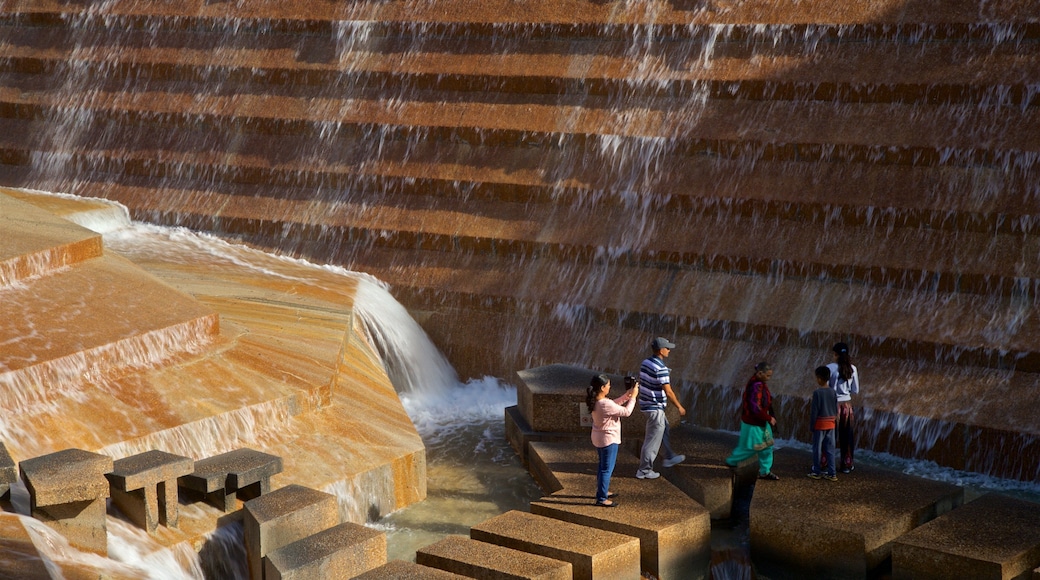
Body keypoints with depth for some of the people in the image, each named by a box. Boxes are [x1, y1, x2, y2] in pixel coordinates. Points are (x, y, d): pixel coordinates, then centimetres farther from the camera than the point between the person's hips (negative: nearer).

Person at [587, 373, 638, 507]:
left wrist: (627, 394, 6)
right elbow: (626, 412, -22)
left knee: (603, 466, 24)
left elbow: (615, 404, 12)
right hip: (608, 439, -10)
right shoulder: (605, 404, -31)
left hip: (598, 438, 10)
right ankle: (601, 499, 8)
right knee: (607, 469, 2)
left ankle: (602, 491, 38)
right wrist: (633, 396, -12)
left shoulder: (595, 401, -2)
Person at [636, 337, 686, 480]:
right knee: (653, 440, 1)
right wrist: (679, 407, -9)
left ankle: (669, 458, 40)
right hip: (655, 408, -9)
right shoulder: (661, 369, -24)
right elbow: (668, 392, -22)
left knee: (664, 429, 26)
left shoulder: (645, 363, 3)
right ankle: (644, 470, 8)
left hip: (646, 403, 9)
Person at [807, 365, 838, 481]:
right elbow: (836, 409, 8)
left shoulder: (817, 392, -15)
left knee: (817, 448, 6)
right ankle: (832, 473, 5)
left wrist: (811, 424, -6)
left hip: (820, 424, -5)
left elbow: (814, 410, -14)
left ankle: (816, 472, 13)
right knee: (830, 449, 7)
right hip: (831, 424, 5)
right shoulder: (832, 392, 2)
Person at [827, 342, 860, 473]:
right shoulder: (852, 369, -4)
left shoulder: (830, 368, -14)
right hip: (847, 404, 3)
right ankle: (847, 464, 25)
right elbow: (855, 390, 2)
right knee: (847, 435, 16)